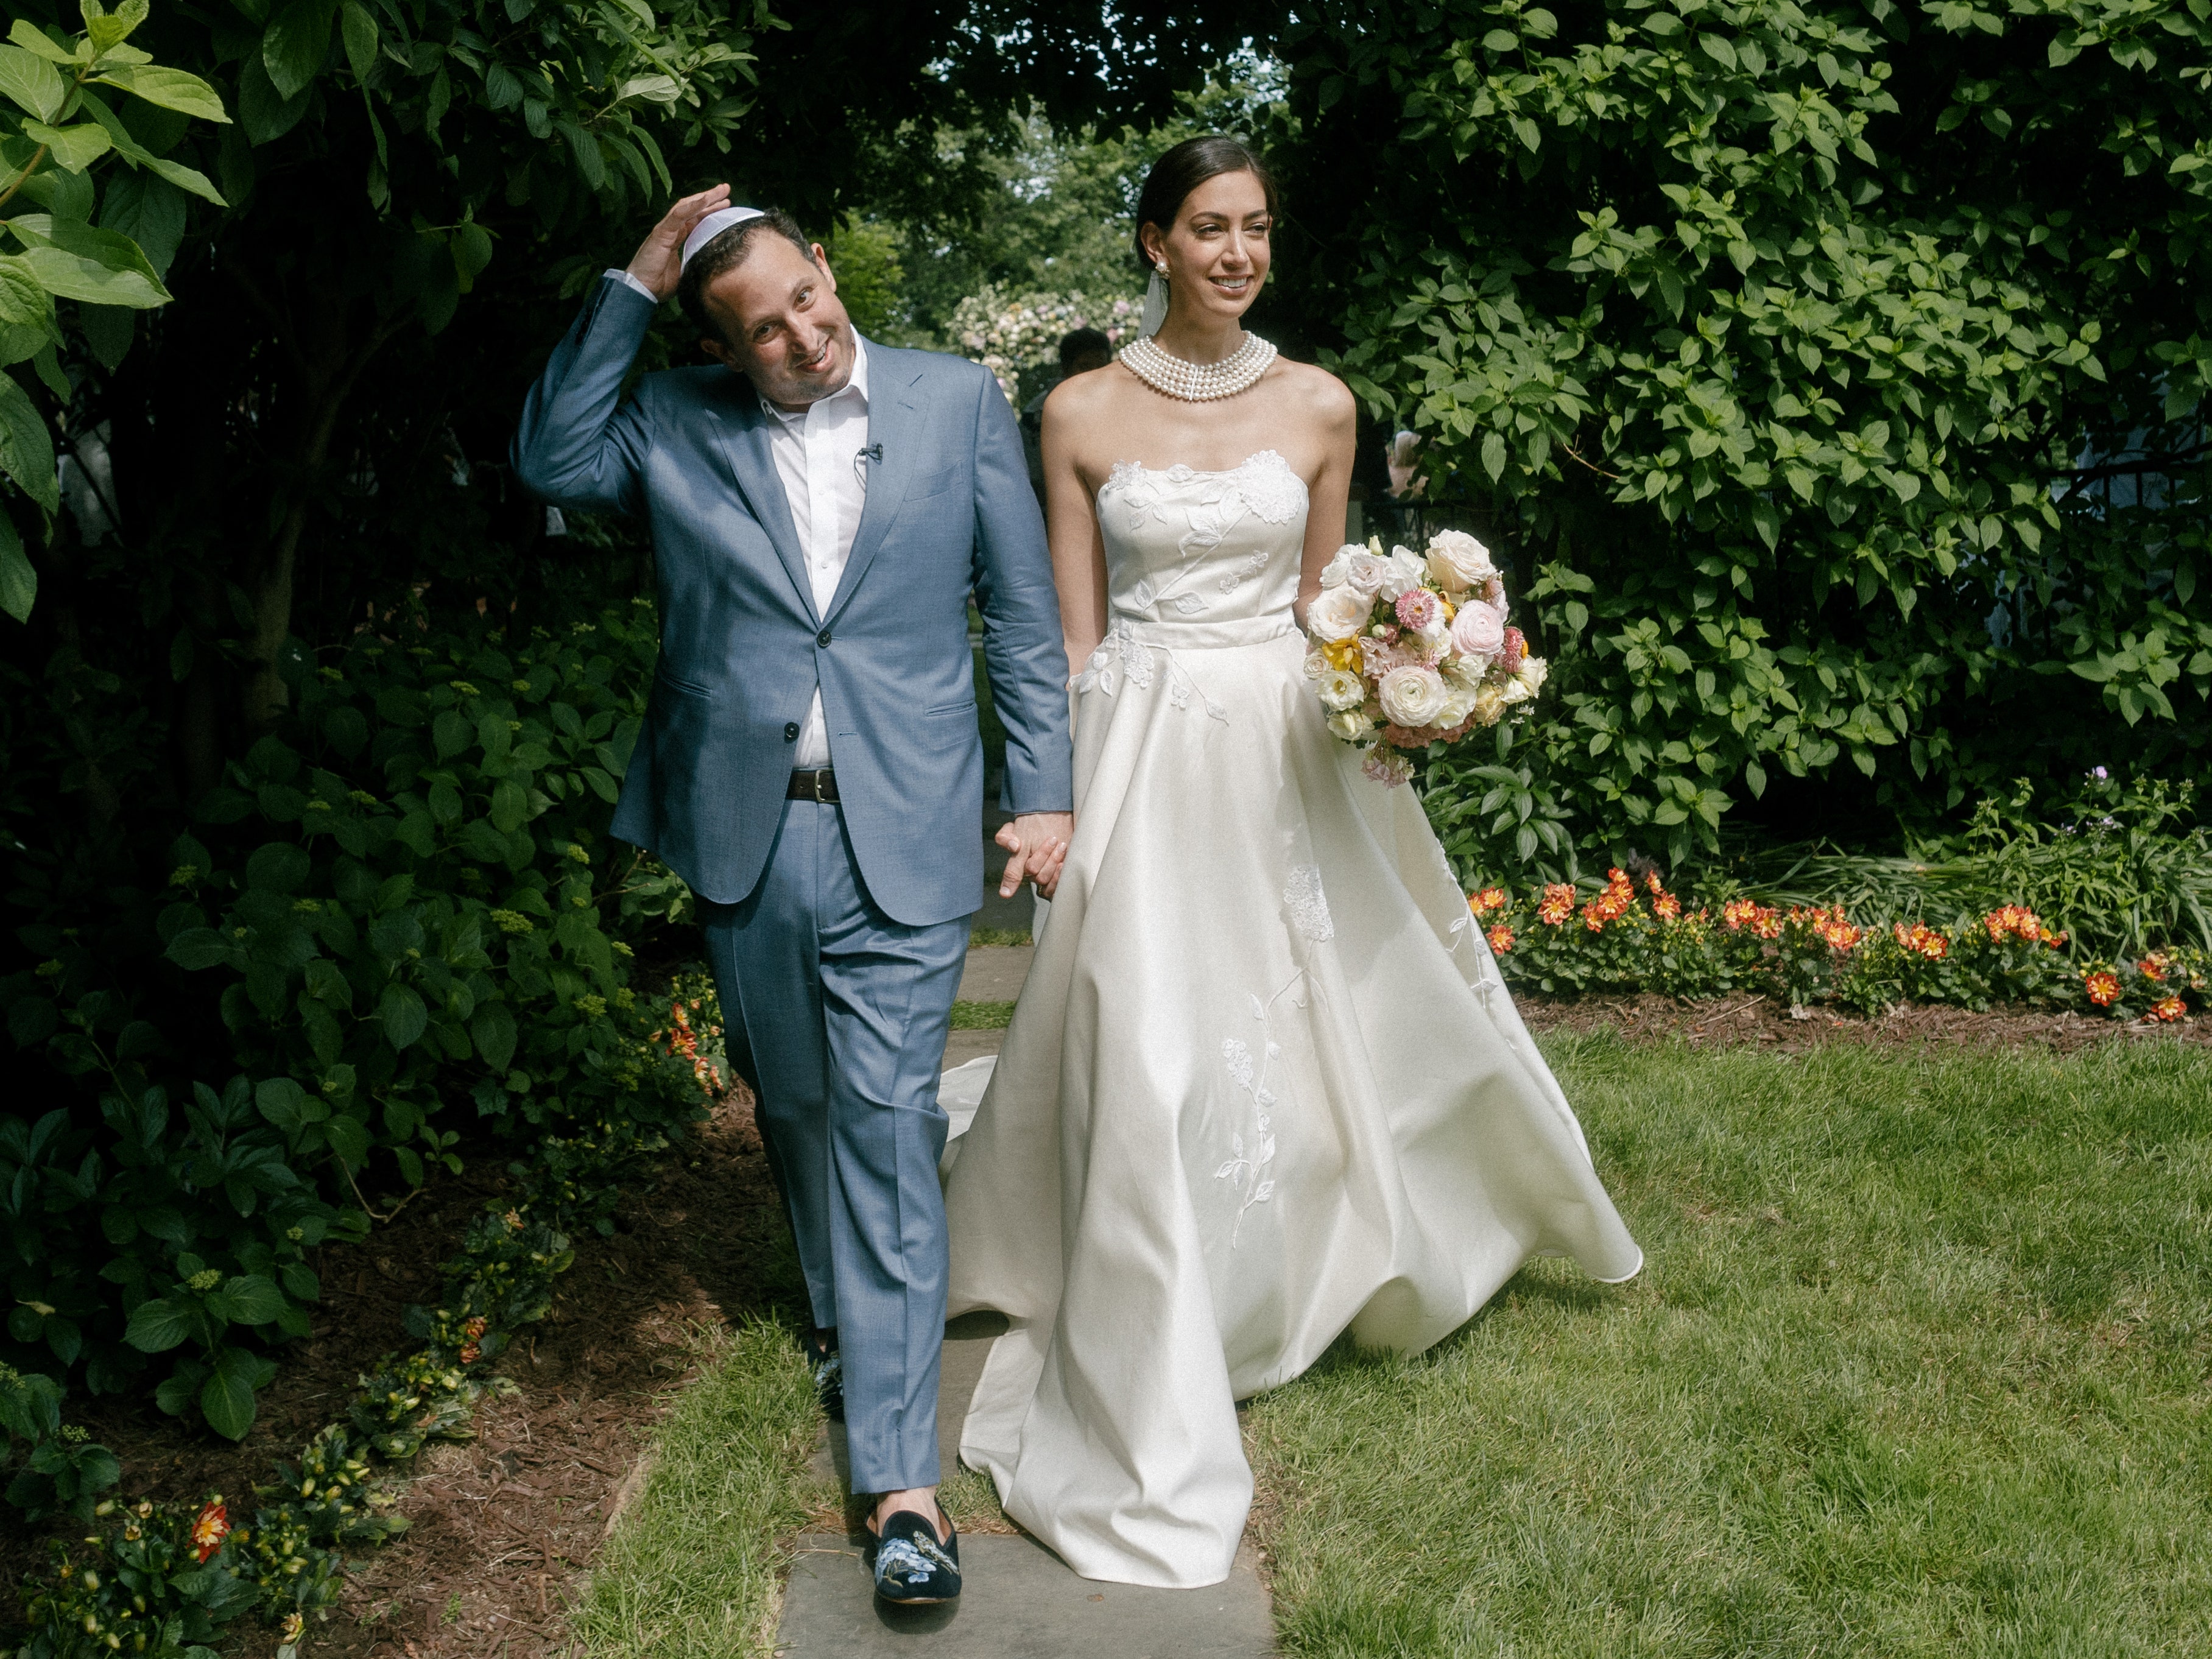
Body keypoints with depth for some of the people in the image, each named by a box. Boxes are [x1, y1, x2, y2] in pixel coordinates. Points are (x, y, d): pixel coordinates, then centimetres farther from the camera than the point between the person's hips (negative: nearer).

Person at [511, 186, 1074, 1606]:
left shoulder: (957, 400, 1)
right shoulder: (677, 425, 5)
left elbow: (1026, 610, 3)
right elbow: (556, 464, -9)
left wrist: (1044, 793, 0)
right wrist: (630, 293, -9)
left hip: (901, 840, -2)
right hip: (744, 837, 3)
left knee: (889, 1126, -6)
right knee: (798, 1107, 17)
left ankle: (902, 1477, -5)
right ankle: (850, 1315, 43)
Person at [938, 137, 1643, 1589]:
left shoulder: (1318, 407, 4)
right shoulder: (1083, 414, 0)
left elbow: (1325, 607, 12)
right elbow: (1076, 634, 1)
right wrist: (1058, 803, -4)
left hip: (1284, 750, 2)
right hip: (1143, 753, -2)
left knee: (1309, 1026, 11)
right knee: (1148, 1061, -4)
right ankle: (1150, 1420, 9)